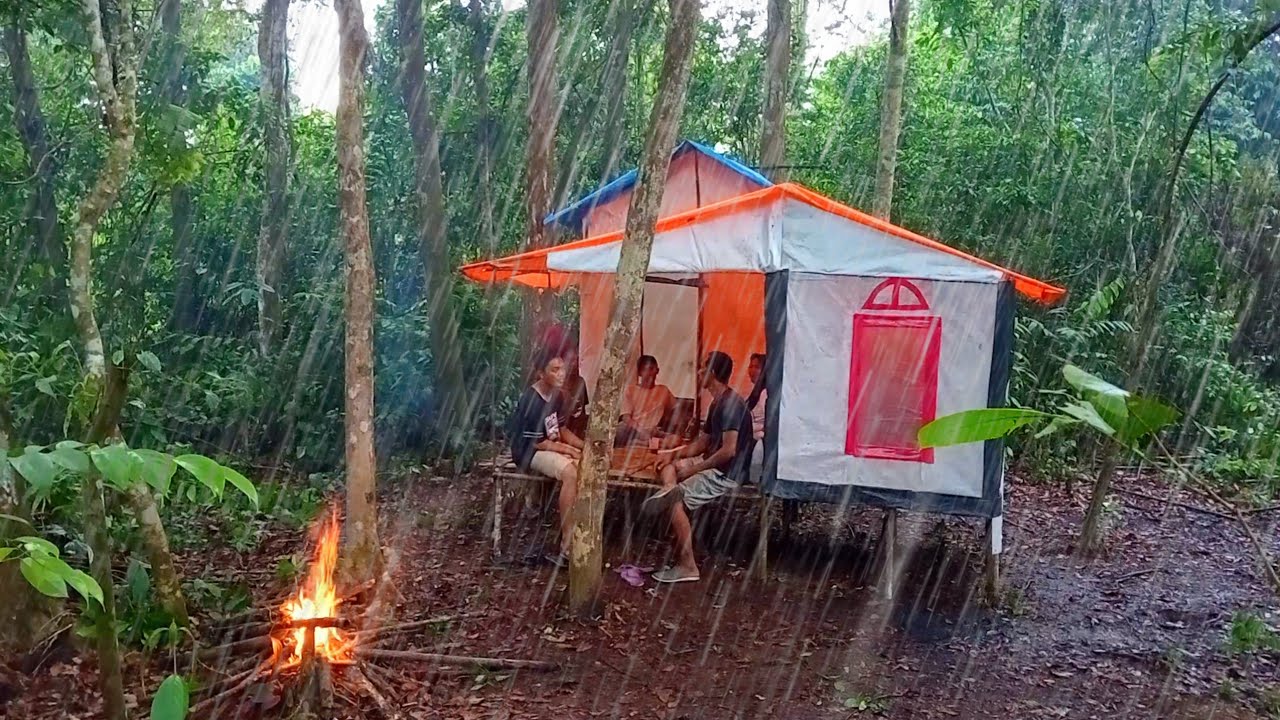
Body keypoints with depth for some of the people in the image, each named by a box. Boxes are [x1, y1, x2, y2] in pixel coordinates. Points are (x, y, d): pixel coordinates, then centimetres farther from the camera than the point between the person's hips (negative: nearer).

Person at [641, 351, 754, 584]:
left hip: (728, 473, -11)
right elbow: (702, 442, 20)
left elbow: (729, 450, -25)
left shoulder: (730, 403, -18)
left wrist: (694, 469, -17)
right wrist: (673, 454, 8)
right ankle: (670, 488, -17)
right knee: (667, 464, 16)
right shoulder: (717, 403, 15)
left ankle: (687, 566, -18)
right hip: (714, 466, 11)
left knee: (676, 502, -20)